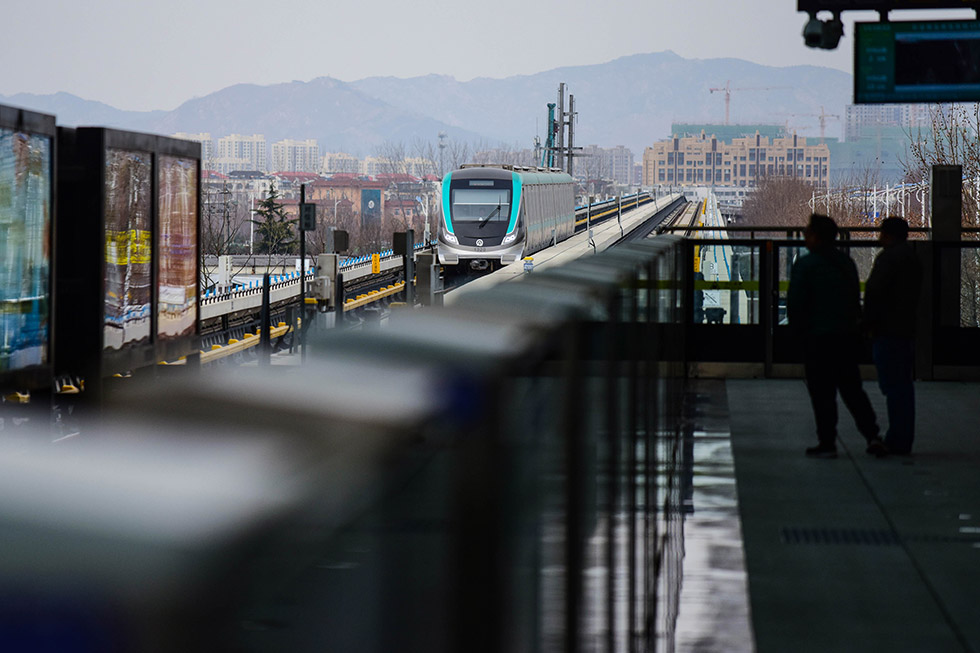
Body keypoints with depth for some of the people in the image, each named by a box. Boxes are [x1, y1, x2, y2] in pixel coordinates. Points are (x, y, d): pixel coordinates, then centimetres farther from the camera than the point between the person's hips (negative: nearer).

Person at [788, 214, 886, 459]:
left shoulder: (805, 264, -9)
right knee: (852, 388, 12)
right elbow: (856, 299, 15)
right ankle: (872, 436, 2)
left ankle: (827, 443, 1)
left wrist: (799, 329, 4)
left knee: (822, 392, 1)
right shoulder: (847, 262, 11)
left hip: (818, 337, -6)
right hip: (849, 335, 6)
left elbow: (795, 303, -11)